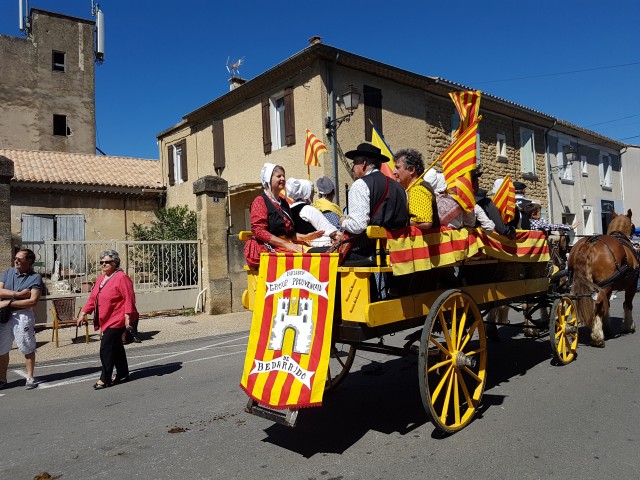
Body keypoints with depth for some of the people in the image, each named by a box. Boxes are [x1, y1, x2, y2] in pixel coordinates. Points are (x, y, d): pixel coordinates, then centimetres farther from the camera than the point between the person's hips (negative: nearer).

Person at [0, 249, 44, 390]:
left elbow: (33, 301, -13)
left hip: (23, 316, -4)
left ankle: (30, 378, 15)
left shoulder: (35, 277, -5)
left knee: (28, 349, 2)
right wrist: (18, 294, -15)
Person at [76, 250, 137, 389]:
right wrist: (83, 313, 11)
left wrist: (127, 317, -23)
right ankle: (122, 374, 28)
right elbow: (92, 298, 17)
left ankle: (105, 379, 2)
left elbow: (129, 299, -19)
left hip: (117, 320, -9)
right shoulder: (100, 279, 13)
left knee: (106, 348, -8)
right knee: (116, 348, 16)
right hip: (106, 320, 9)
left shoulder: (121, 278, -14)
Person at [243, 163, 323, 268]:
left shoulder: (283, 203, 24)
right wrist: (286, 244, -18)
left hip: (282, 246, 7)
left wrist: (305, 237, 7)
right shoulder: (260, 201, 0)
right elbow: (259, 231, -12)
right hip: (265, 248, -7)